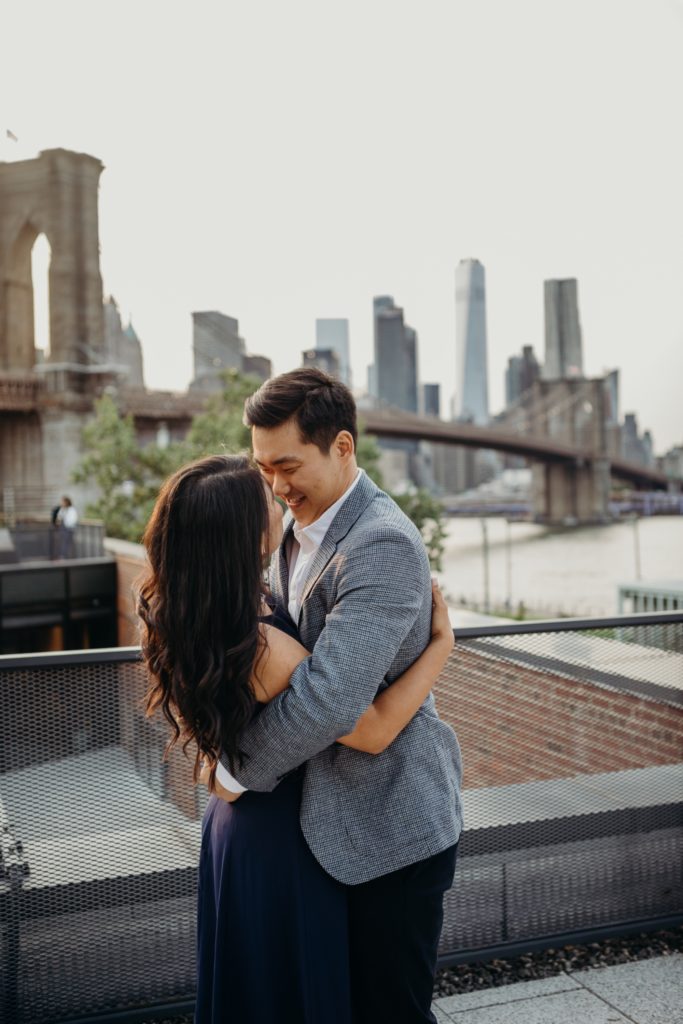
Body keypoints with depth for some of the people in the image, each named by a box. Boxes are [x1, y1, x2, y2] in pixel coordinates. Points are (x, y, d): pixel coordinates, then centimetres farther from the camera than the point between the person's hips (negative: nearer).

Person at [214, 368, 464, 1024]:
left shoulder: (383, 545, -27)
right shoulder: (298, 530, 5)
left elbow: (327, 699, -32)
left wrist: (240, 772, -18)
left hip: (391, 825, -9)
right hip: (338, 812, 9)